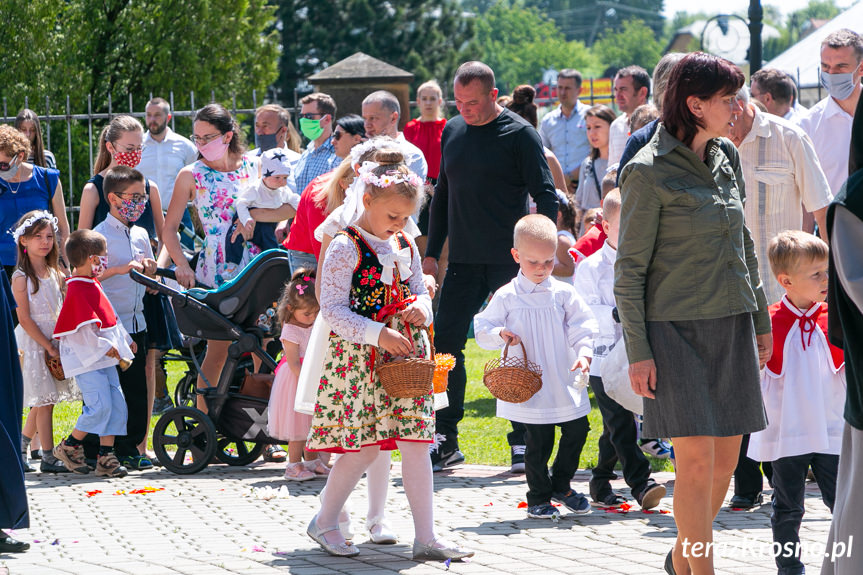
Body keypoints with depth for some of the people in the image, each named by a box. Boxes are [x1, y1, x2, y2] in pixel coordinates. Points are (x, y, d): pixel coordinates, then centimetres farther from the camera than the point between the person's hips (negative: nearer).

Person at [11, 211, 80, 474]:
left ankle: (20, 447, 23)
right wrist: (48, 346, -16)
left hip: (54, 341, 6)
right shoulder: (21, 278, -9)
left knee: (42, 402, 10)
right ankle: (48, 457, -2)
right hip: (33, 344, -6)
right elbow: (24, 319, -13)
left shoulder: (56, 274, 11)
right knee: (44, 402, -7)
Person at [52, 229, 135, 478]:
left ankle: (106, 458, 7)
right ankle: (69, 447, 2)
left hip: (105, 359, 10)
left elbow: (109, 318, 27)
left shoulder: (94, 285, 16)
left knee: (116, 405, 4)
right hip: (87, 360, -10)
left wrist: (126, 340, 26)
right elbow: (85, 329, -21)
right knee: (100, 406, -15)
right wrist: (106, 348, -18)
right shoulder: (77, 290, -16)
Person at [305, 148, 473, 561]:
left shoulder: (406, 246, 11)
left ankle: (425, 537, 2)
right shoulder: (346, 248, -10)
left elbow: (419, 291, 21)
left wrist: (421, 308, -4)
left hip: (405, 355, 6)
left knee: (415, 442, 1)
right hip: (359, 356, -6)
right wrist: (378, 334, -22)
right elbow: (333, 309, -14)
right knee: (363, 446, -3)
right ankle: (325, 522, 17)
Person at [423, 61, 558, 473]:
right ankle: (445, 440, 7)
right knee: (445, 346, 0)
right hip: (463, 261, 5)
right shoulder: (452, 132, 11)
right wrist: (432, 252, 14)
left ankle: (522, 441, 8)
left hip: (510, 261, -5)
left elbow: (545, 196, -6)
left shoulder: (519, 134, -5)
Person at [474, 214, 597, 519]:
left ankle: (561, 486, 27)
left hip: (564, 383, 3)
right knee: (538, 442, 0)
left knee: (577, 431, 6)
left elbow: (582, 328, 4)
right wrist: (500, 334, -17)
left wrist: (584, 352, -13)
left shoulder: (563, 294, 3)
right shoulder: (506, 297, -2)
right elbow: (482, 329, 3)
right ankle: (539, 497, 16)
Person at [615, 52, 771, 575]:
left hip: (731, 324, 6)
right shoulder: (648, 172, -11)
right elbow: (630, 268, -8)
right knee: (697, 459, -10)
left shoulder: (726, 157, 9)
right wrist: (637, 351, -11)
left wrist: (761, 320, 18)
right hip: (676, 327, -6)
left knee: (727, 457, 8)